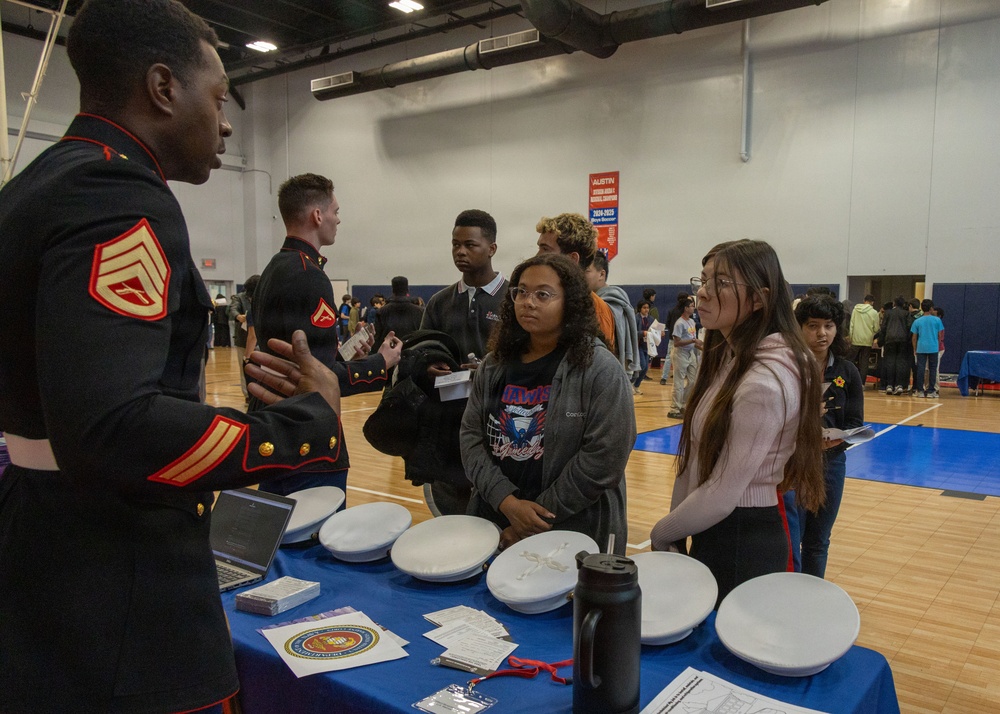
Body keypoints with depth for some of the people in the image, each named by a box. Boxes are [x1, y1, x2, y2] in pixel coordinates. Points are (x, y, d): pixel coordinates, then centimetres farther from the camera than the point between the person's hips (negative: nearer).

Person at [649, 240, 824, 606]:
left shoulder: (765, 382, -24)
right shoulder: (728, 355, 5)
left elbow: (722, 495, -22)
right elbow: (695, 458, 5)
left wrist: (662, 534, -8)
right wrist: (675, 524, 1)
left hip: (744, 541, -8)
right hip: (712, 531, 8)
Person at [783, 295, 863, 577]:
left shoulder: (847, 372, 1)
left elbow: (855, 424, -3)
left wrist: (834, 440, -23)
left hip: (830, 463, 4)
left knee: (817, 543, 17)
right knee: (788, 546, -3)